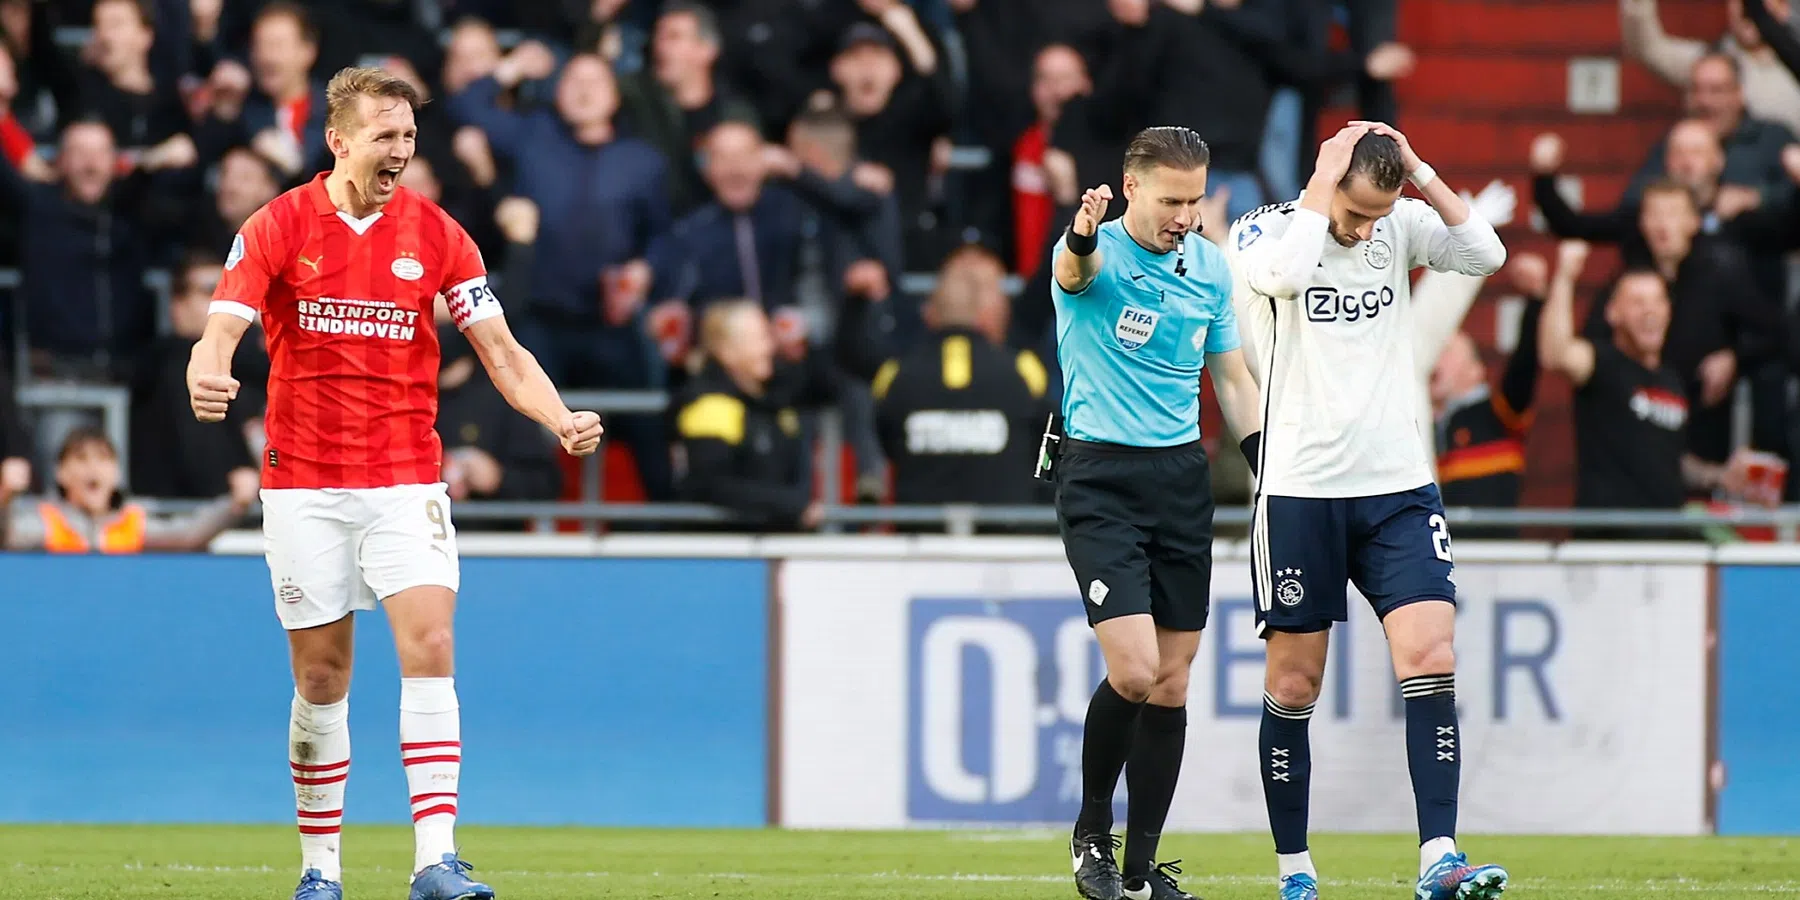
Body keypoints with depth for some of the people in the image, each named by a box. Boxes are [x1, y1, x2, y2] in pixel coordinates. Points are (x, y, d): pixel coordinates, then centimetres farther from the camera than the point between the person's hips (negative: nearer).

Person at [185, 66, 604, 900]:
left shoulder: (436, 234, 2)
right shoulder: (278, 227, -3)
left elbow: (502, 352, 2)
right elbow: (220, 331, -11)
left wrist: (561, 419, -16)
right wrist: (206, 379, -35)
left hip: (405, 479, 1)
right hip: (304, 481, -1)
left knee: (429, 648, -16)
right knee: (321, 676, 3)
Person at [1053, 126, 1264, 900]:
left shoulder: (1210, 266, 8)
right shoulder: (1098, 254, -10)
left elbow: (1233, 378, 17)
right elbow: (1075, 270, -36)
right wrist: (1081, 242, -60)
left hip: (1183, 478, 6)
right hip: (1101, 478, -6)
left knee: (1171, 683, 4)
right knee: (1133, 670, -16)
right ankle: (1092, 831, 7)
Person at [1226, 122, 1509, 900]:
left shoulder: (1400, 224, 4)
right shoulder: (1263, 230, -5)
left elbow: (1486, 256, -10)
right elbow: (1285, 273, -28)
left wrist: (1420, 172, -12)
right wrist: (1325, 182, -18)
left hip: (1398, 485, 2)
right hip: (1301, 487, -2)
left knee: (1430, 656, -12)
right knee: (1293, 683, 2)